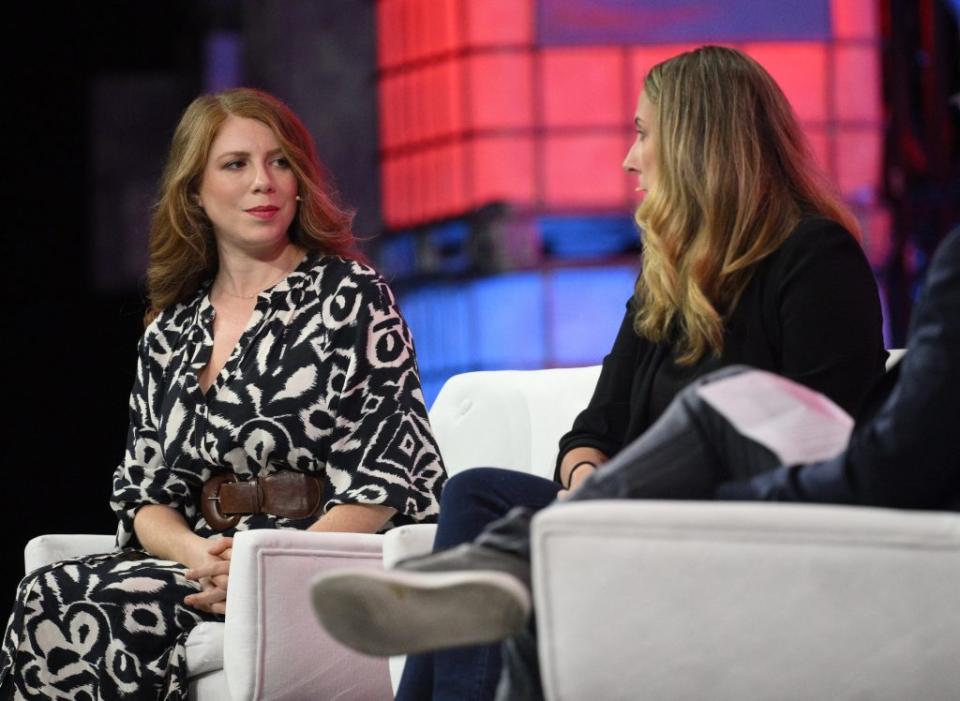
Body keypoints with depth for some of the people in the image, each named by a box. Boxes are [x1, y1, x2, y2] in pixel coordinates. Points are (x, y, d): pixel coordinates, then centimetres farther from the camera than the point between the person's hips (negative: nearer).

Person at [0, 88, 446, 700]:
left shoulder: (351, 296, 2)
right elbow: (144, 494, 13)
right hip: (214, 565, 5)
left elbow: (386, 473, -6)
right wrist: (198, 553, -11)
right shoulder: (170, 334, 18)